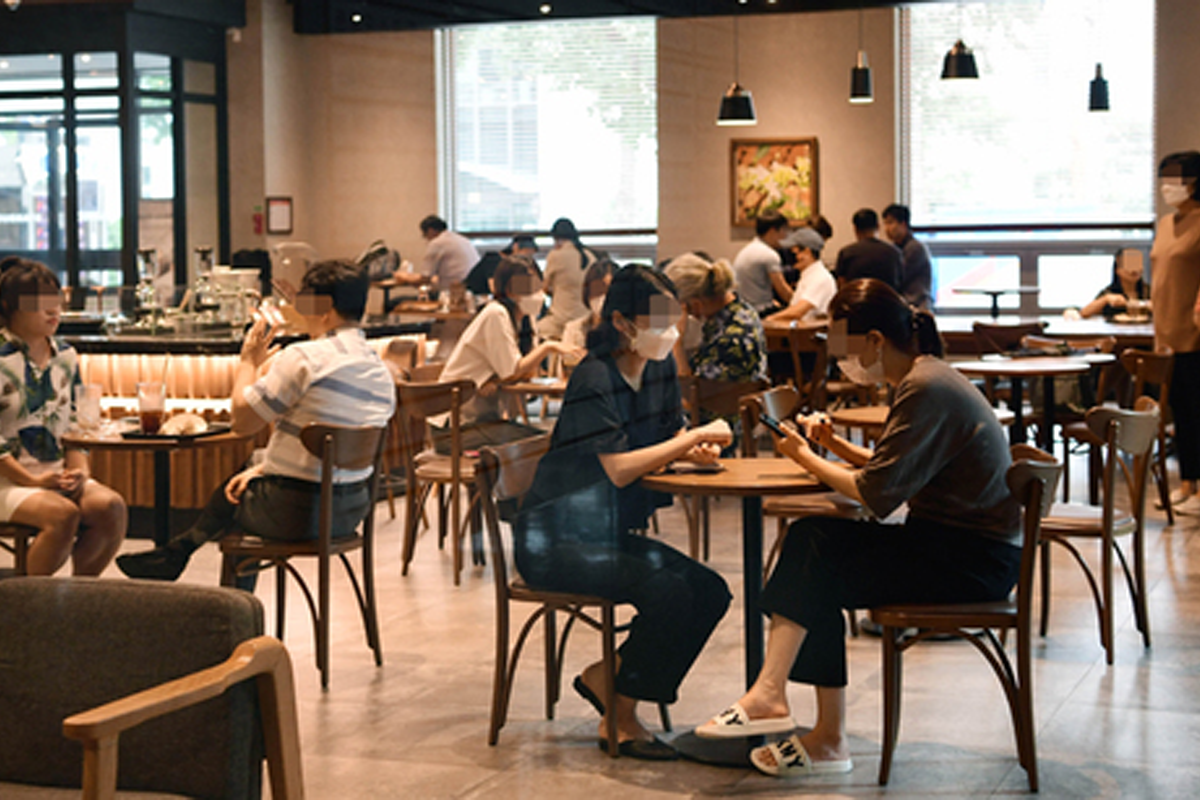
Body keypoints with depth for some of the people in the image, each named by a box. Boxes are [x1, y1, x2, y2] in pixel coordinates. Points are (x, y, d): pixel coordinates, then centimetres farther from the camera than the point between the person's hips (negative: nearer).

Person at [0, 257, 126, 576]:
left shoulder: (66, 356, 12)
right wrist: (31, 481, -16)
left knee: (111, 507, -22)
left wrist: (79, 470, -3)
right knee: (62, 514, -33)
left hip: (58, 472, 6)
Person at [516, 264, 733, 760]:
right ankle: (621, 719, -9)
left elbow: (671, 440, 10)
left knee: (710, 593, -9)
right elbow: (618, 469, -26)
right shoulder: (593, 379, -19)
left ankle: (604, 677, 5)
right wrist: (694, 438, -23)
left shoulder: (661, 369, 5)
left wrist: (695, 450, -14)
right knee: (666, 591, -27)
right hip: (557, 539, -8)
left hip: (612, 532, 8)